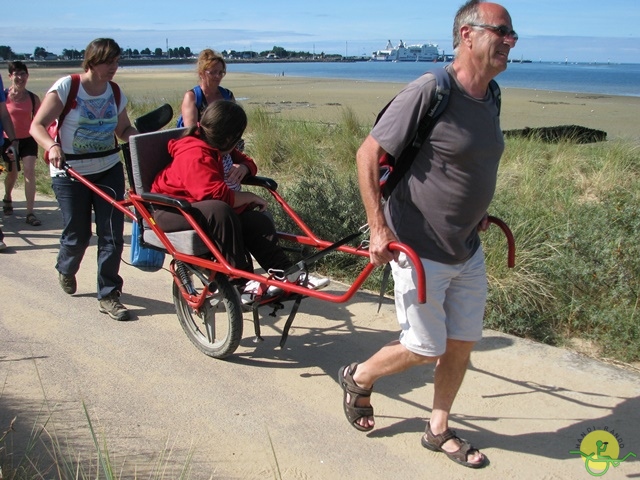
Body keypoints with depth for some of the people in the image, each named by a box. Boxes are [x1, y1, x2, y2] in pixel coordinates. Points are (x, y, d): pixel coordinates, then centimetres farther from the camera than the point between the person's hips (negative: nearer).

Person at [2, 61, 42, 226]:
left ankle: (30, 213, -7)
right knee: (12, 172, 13)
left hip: (28, 140, 0)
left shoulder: (33, 98, -4)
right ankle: (7, 198, 46)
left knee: (29, 172, -10)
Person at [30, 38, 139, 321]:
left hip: (109, 170, 4)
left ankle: (108, 296, 7)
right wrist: (52, 146, -31)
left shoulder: (115, 92, 4)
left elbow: (123, 130, 11)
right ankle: (66, 270, 41)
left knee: (112, 234, -4)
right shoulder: (66, 87, -10)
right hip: (70, 174, -3)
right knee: (77, 235, 6)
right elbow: (37, 125, -11)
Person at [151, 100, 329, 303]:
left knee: (258, 221, -12)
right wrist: (251, 197, -18)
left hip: (198, 205, 9)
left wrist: (243, 167, -6)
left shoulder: (219, 148, 6)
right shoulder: (195, 155, -26)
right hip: (171, 210, -9)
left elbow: (246, 161, 19)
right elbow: (219, 195, -33)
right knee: (220, 211, -39)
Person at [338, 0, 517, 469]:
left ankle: (439, 430, 34)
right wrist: (379, 228, -20)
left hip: (468, 251, 8)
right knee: (424, 349, 4)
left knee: (462, 345, 14)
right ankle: (358, 378, 32)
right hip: (419, 250, -8)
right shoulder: (429, 91, -20)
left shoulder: (490, 99, 4)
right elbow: (368, 155, -18)